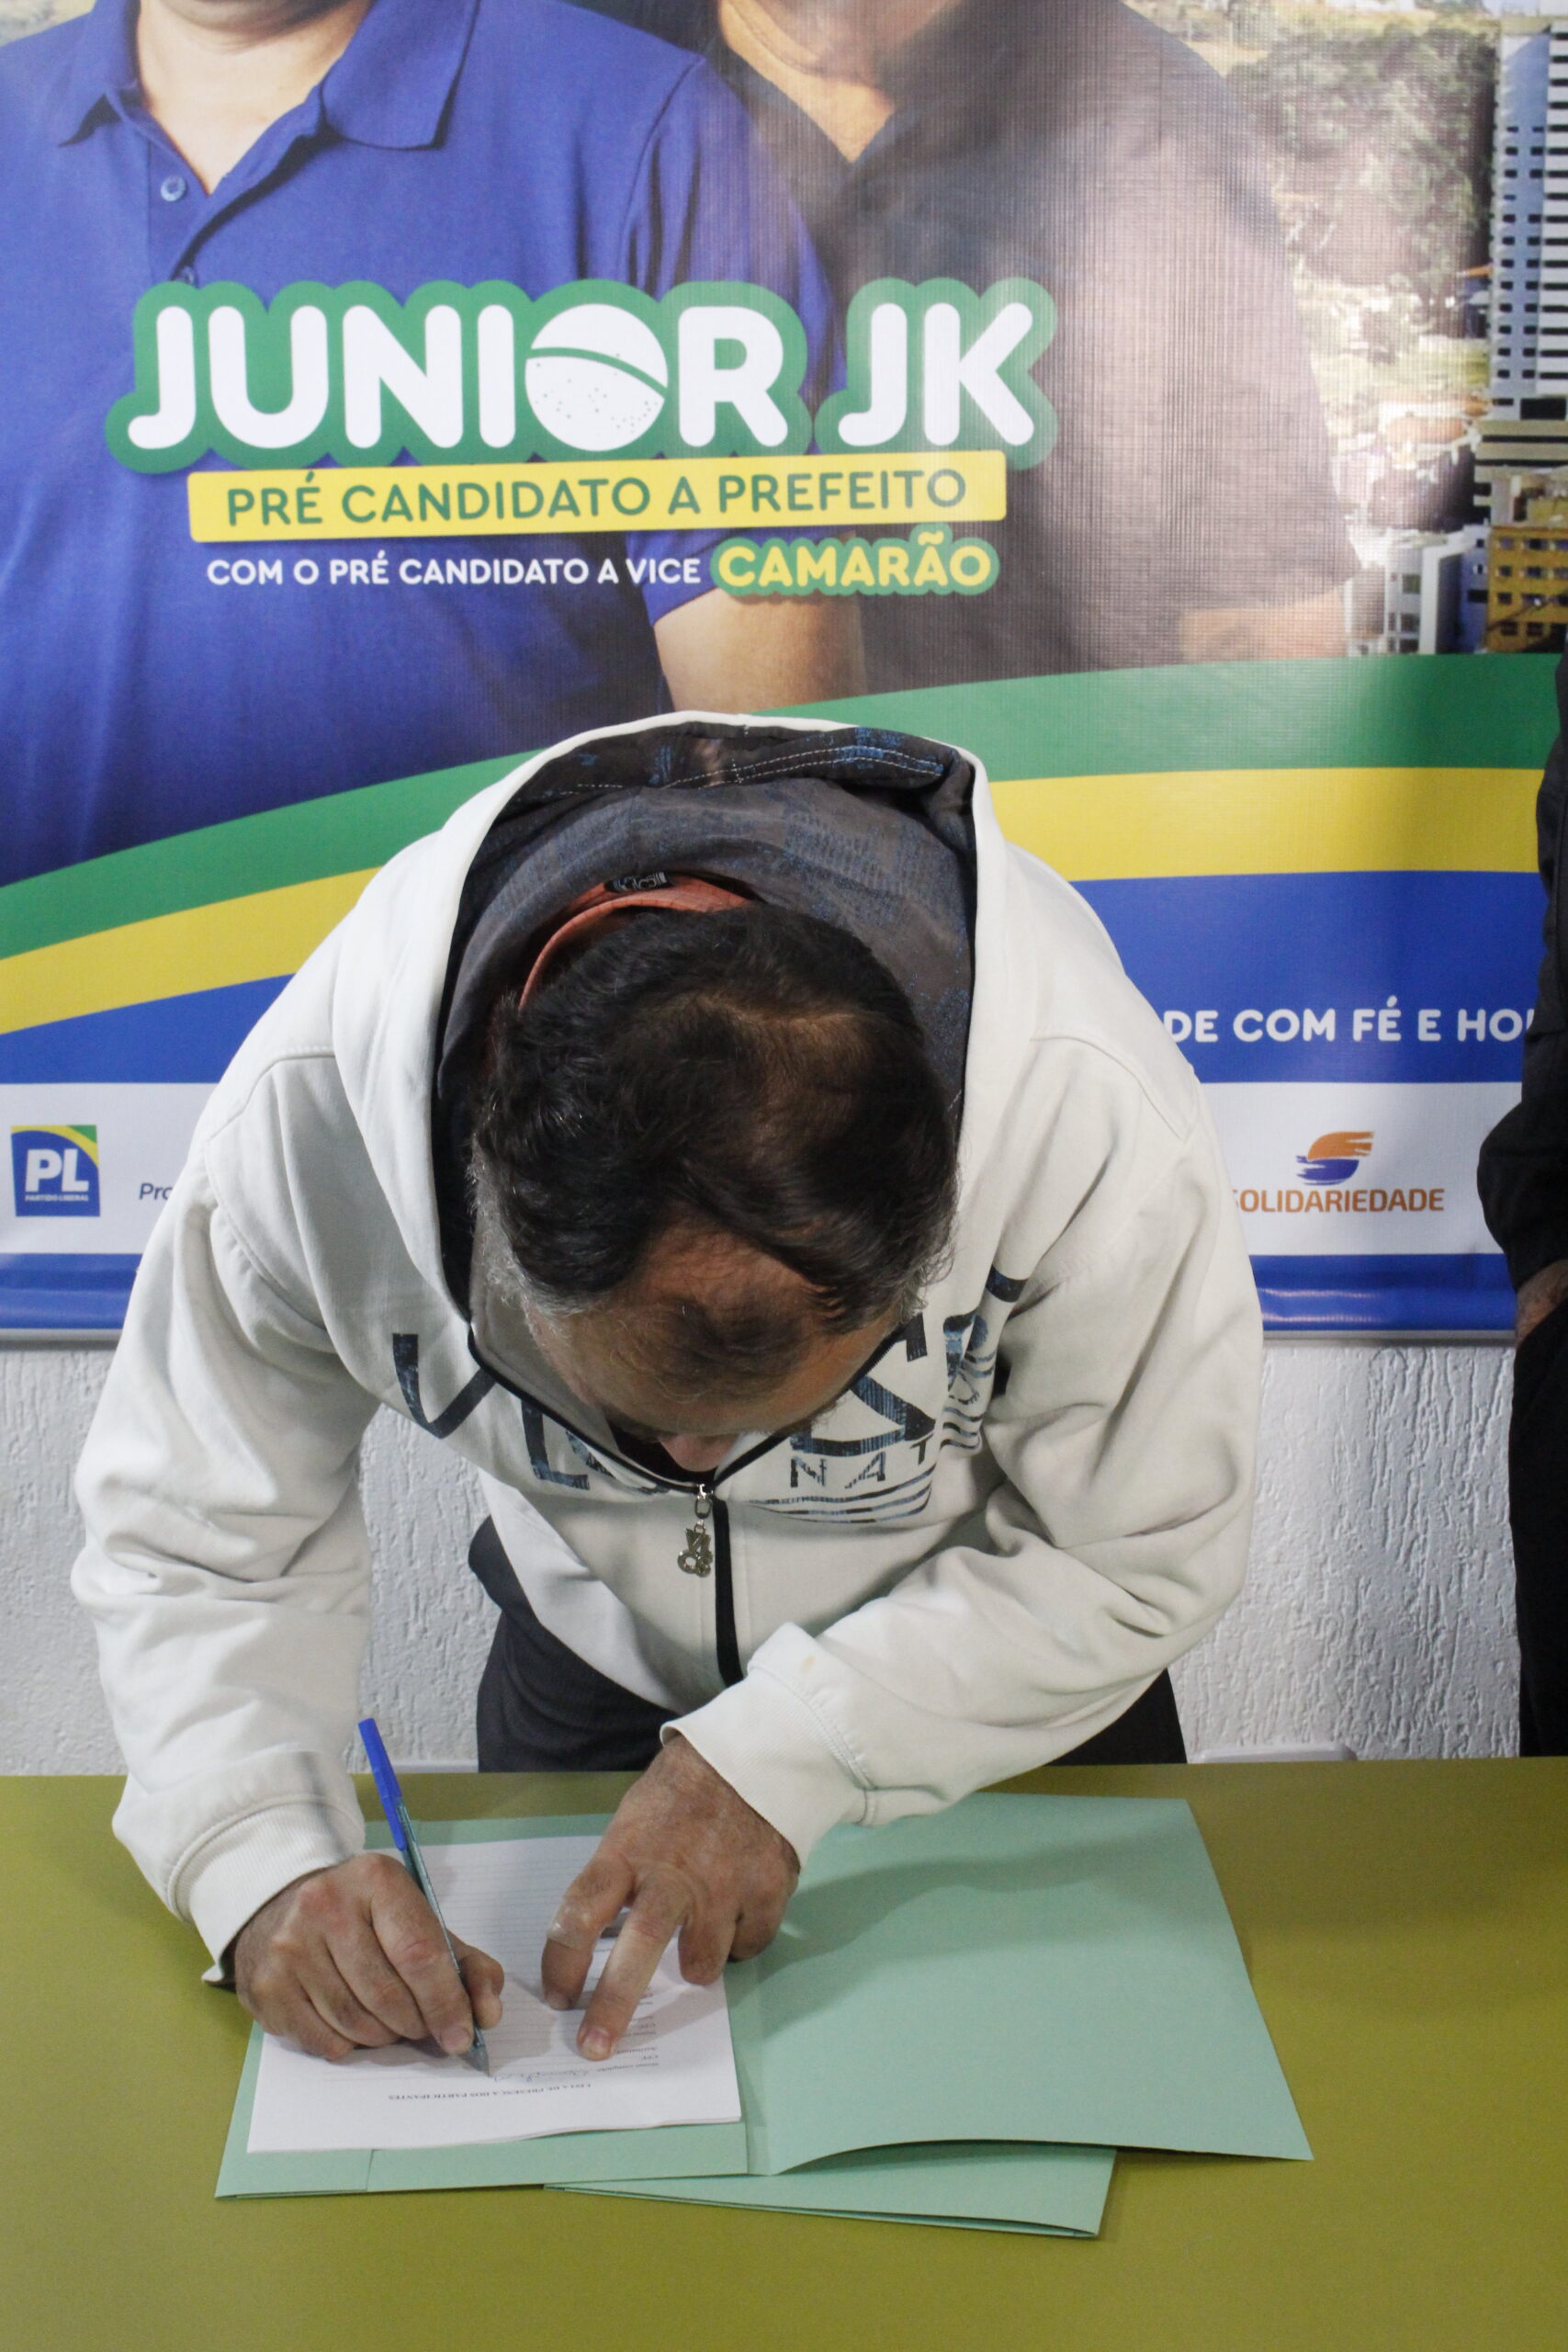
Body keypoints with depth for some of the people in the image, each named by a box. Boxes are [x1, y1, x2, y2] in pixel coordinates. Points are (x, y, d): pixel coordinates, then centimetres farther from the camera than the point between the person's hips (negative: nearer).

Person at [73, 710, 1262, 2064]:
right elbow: (194, 1536, -21)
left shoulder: (1089, 1111, -39)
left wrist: (785, 1754, -31)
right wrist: (267, 1865, -36)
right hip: (592, 1675, 1)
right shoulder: (313, 1102, -35)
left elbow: (1138, 1559, -24)